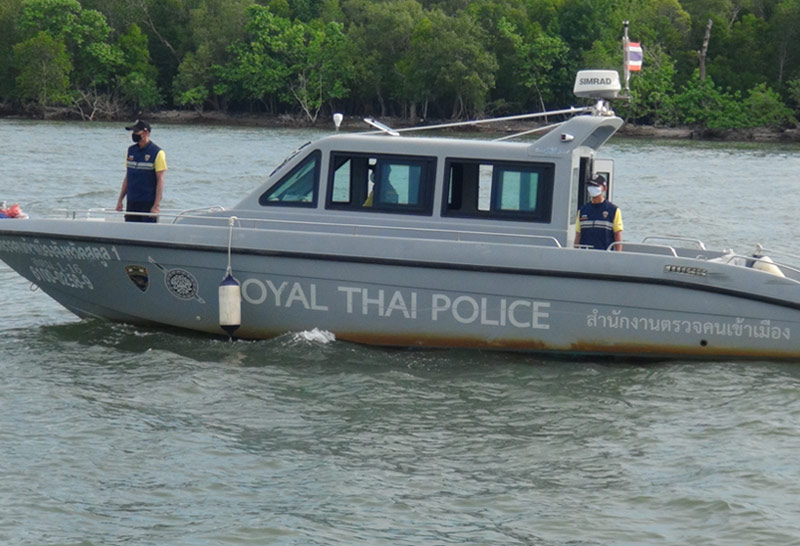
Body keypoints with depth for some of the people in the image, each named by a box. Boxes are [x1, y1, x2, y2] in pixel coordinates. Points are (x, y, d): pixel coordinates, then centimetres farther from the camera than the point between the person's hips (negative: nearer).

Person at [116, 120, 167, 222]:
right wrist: (120, 199, 13)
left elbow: (160, 180, -10)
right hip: (131, 203, 6)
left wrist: (156, 205, -17)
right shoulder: (131, 151, 11)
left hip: (149, 203, -6)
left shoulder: (157, 153, -7)